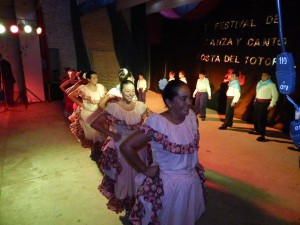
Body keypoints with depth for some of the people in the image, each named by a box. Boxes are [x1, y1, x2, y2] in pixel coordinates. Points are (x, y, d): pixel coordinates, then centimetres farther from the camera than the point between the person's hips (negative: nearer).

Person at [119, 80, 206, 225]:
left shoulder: (191, 116, -7)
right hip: (167, 184, -6)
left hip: (193, 181, 6)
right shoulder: (157, 123, -27)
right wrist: (144, 170, -18)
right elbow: (126, 147, -27)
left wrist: (194, 162, 6)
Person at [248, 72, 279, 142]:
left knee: (262, 118, -10)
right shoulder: (259, 83, 11)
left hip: (264, 103, -7)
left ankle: (262, 135, -6)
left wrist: (271, 105, -17)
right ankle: (256, 130, 32)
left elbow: (275, 95, -12)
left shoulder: (271, 84, -10)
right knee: (255, 116, 14)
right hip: (257, 102, 7)